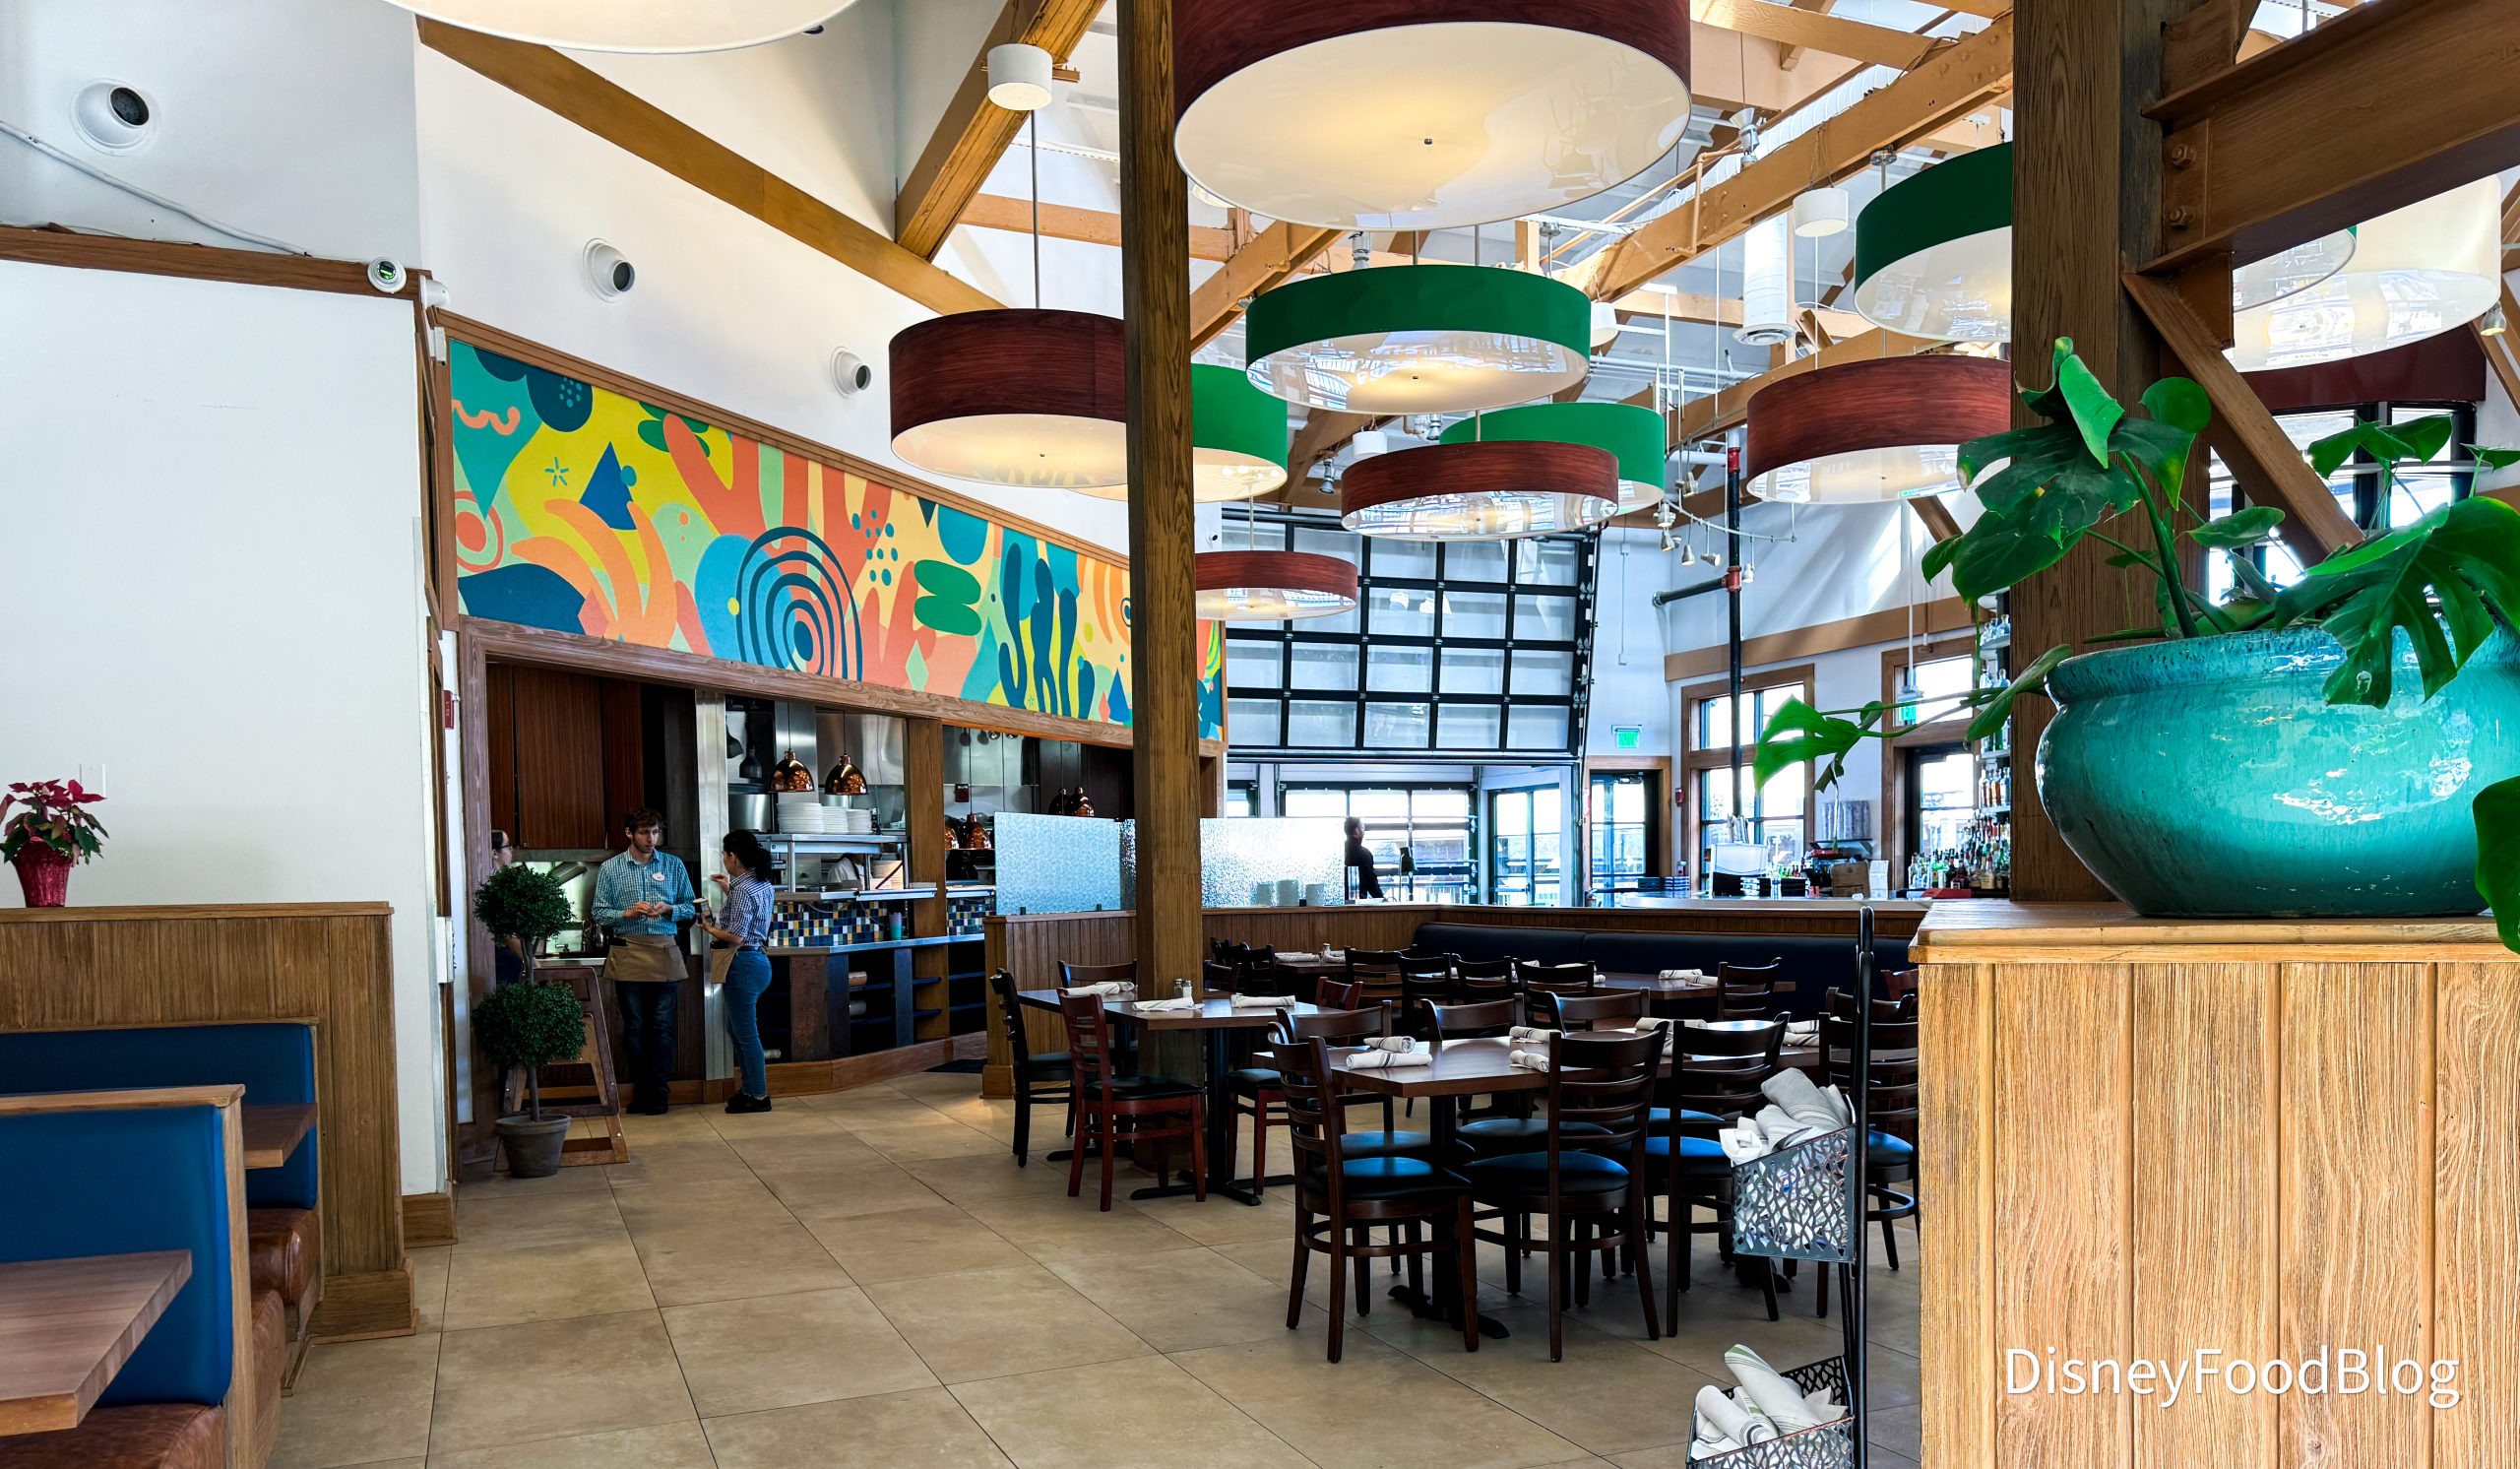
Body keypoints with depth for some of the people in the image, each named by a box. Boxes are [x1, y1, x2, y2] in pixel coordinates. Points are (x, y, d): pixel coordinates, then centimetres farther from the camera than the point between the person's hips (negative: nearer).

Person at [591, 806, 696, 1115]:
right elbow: (600, 914, 3)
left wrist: (669, 910, -10)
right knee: (635, 1026, 6)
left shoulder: (674, 865, 7)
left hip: (665, 954, 0)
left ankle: (658, 1090, 6)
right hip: (629, 954, 0)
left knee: (662, 1025, 0)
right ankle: (639, 1088, 15)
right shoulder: (610, 869, 5)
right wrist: (628, 913, -13)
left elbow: (689, 907, 10)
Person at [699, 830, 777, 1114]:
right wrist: (730, 889, 27)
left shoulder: (742, 890, -19)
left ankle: (758, 1096, 7)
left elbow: (736, 936, -21)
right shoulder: (763, 883, 9)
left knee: (746, 1033, 0)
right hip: (758, 960, 10)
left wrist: (710, 929, -5)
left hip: (743, 964, -10)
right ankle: (748, 1088, 27)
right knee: (737, 1029, 21)